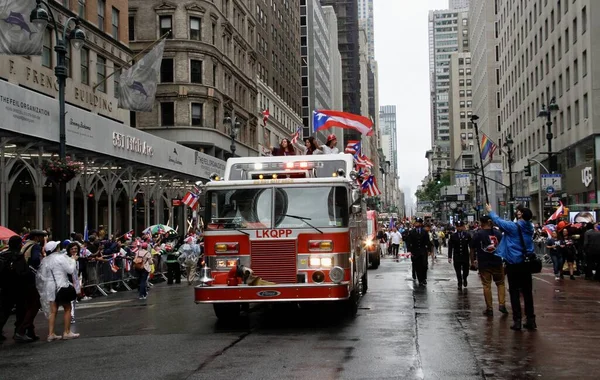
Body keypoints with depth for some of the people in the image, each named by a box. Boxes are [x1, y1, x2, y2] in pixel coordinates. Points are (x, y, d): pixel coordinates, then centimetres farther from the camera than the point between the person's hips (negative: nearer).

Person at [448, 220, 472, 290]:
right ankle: (460, 284, 11)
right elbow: (450, 247, -1)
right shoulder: (453, 236, -1)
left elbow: (471, 246, 1)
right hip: (457, 257, 0)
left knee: (466, 271, 10)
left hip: (465, 256, 1)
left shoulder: (467, 235, -1)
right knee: (458, 272, -1)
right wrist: (449, 257, -7)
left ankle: (464, 279, 41)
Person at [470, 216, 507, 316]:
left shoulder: (478, 234, -4)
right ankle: (502, 304, 5)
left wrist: (472, 261, 9)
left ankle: (489, 309, 6)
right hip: (497, 262, 2)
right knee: (500, 283, 15)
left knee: (486, 285, 3)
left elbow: (472, 249, -3)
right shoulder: (498, 233, 2)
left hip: (484, 264, -2)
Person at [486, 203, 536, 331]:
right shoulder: (529, 228, 5)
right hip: (526, 263, 5)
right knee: (527, 292, 9)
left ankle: (517, 321, 0)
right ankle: (531, 320, 12)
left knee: (514, 292, 1)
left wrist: (490, 211, 18)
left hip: (513, 263, -5)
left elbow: (498, 221, 0)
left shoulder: (513, 227, -13)